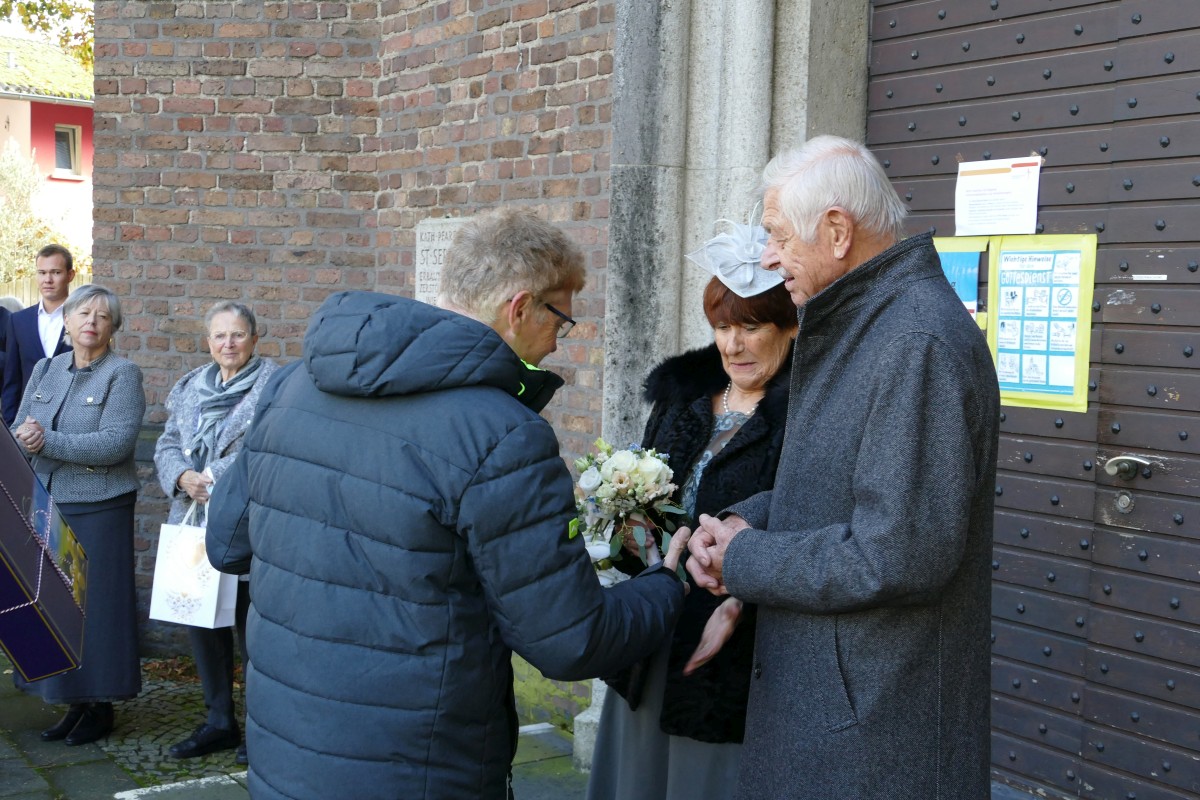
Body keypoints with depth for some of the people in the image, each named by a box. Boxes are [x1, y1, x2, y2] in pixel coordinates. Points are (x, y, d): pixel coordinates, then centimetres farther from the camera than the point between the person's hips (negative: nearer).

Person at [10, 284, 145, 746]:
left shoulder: (122, 374, -6)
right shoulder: (45, 370, 12)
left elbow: (116, 443, -17)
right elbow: (20, 429, 8)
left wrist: (47, 442, -20)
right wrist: (23, 438, -16)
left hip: (98, 506, -5)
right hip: (45, 503, 6)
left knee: (97, 604, 1)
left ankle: (101, 707, 13)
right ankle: (74, 703, 21)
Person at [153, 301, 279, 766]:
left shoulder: (273, 385, -6)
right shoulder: (189, 387, 16)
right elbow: (167, 445, 13)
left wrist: (215, 476, -18)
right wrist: (183, 476, -8)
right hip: (195, 521, 7)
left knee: (252, 621, 0)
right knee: (201, 617, 11)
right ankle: (219, 721, 25)